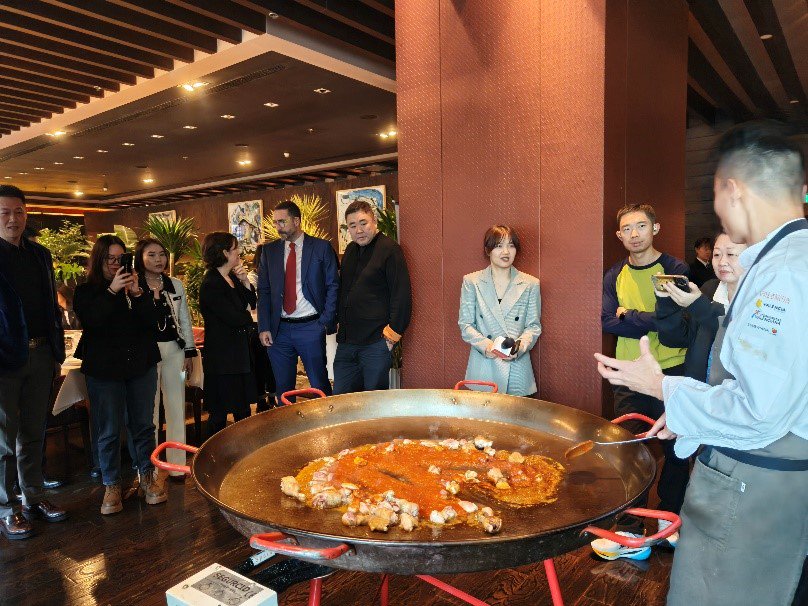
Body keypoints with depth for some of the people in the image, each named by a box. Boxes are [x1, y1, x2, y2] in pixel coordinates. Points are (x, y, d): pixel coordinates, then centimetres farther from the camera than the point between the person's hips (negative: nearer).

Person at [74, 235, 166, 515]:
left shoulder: (136, 287, 7)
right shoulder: (87, 290, 1)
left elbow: (151, 320, -5)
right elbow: (89, 319, -17)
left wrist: (136, 293, -17)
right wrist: (112, 290, -22)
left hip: (141, 365, 2)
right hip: (104, 368, -2)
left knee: (143, 425, 9)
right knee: (108, 431, 4)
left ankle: (147, 476, 24)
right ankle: (112, 486, 18)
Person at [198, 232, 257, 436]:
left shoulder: (232, 277, 10)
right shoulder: (211, 285, -17)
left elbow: (252, 302, 10)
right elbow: (235, 318, -21)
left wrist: (244, 281, -4)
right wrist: (248, 319, 0)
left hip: (240, 351, 9)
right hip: (222, 356, -9)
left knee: (243, 407, 16)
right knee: (220, 412, 2)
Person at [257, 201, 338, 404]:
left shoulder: (322, 247, 0)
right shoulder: (269, 250, 9)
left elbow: (333, 286, 0)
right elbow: (263, 291, 9)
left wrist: (326, 322, -9)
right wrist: (264, 328, 0)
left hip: (311, 327, -3)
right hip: (279, 329, 3)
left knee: (320, 385, 2)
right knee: (283, 387, 12)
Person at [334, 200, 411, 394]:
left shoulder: (389, 249, -9)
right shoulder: (350, 251, 15)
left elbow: (402, 296, -13)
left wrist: (393, 332, -14)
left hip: (376, 343, -7)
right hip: (346, 341, 7)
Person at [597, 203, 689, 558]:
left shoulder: (675, 270, -4)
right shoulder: (615, 276, 7)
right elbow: (607, 322, -3)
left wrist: (628, 315, -9)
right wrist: (651, 322, -13)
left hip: (671, 373, -3)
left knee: (675, 449, 10)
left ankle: (669, 518, 31)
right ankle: (631, 533, 13)